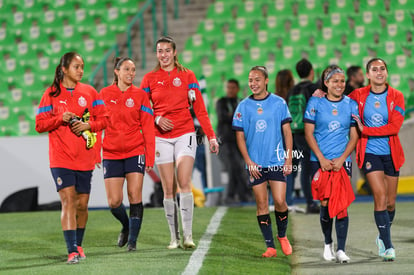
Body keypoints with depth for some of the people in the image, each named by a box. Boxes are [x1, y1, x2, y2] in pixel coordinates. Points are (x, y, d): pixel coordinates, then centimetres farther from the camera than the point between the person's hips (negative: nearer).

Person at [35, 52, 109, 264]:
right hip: (61, 158, -3)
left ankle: (78, 244, 28)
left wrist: (88, 125, -10)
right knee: (68, 200, -14)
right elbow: (40, 124, 0)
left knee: (82, 204, 8)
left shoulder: (89, 92, 7)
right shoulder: (51, 94, 1)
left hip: (85, 157, 3)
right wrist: (60, 119, -15)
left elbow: (103, 119, 9)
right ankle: (72, 251, -17)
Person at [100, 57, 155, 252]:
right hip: (111, 154, 1)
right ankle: (126, 226, 27)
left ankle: (132, 240, 1)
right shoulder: (105, 94, 5)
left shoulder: (140, 95, 3)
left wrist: (150, 157, -1)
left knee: (135, 197, -7)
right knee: (114, 201, -3)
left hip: (135, 153, -1)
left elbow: (148, 128, 3)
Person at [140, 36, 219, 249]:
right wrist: (157, 119, -11)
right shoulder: (150, 78, 8)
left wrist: (211, 136, 0)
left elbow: (200, 109, 5)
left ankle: (188, 235, -16)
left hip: (185, 134, -1)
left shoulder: (187, 76, 6)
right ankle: (174, 237, 4)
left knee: (184, 183, -14)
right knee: (168, 189, 0)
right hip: (161, 137, 1)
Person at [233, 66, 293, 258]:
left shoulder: (279, 103, 1)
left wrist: (289, 159, -1)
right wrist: (249, 161, -4)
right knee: (262, 204, 1)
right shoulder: (244, 106, 2)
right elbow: (240, 136, 5)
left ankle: (282, 236, 18)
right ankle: (270, 245, 7)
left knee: (280, 201, -7)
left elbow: (287, 132, 4)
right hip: (255, 164, 1)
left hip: (277, 161, -1)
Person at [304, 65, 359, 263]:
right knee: (325, 204, 1)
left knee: (341, 205, -7)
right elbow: (309, 133, 0)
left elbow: (354, 136, 5)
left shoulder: (351, 105, 5)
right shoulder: (315, 103, 1)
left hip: (343, 161, 1)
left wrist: (341, 159, -7)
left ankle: (341, 250, -5)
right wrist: (322, 159, -9)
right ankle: (328, 244, 22)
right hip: (320, 161, 0)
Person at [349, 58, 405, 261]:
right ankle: (388, 246, -12)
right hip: (370, 153, -1)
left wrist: (365, 130, -16)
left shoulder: (396, 97, -3)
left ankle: (383, 237, 33)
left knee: (390, 202, 8)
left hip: (391, 153, 1)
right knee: (380, 197, -14)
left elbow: (394, 127, -13)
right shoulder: (359, 95, 0)